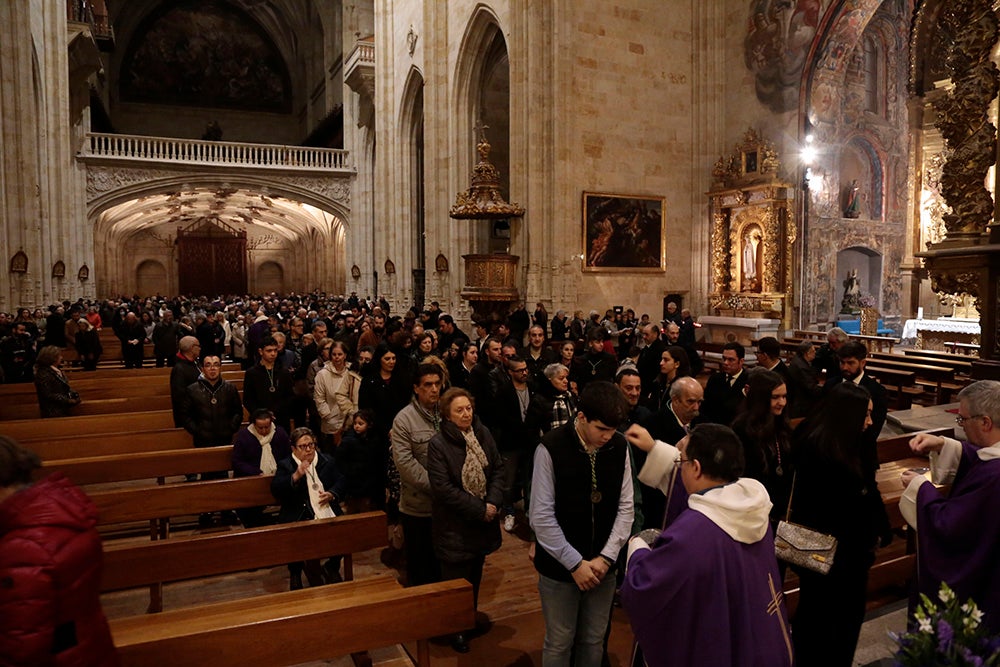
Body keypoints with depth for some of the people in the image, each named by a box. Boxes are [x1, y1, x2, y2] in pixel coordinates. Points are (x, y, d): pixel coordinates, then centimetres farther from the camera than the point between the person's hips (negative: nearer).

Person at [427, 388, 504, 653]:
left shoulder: (483, 434, -1)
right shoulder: (438, 444, -18)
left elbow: (497, 469, 2)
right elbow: (443, 488, -21)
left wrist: (493, 502, -12)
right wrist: (478, 509, -19)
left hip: (483, 519, 5)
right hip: (455, 524, -5)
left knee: (475, 572, 20)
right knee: (457, 577, 6)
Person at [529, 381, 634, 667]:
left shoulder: (620, 446, -5)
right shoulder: (551, 448, -17)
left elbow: (625, 508, -1)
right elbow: (542, 516, -16)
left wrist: (606, 557, -10)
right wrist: (575, 563, -15)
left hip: (602, 565, 3)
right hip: (559, 567, -3)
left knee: (594, 640, 16)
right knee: (560, 642, 11)